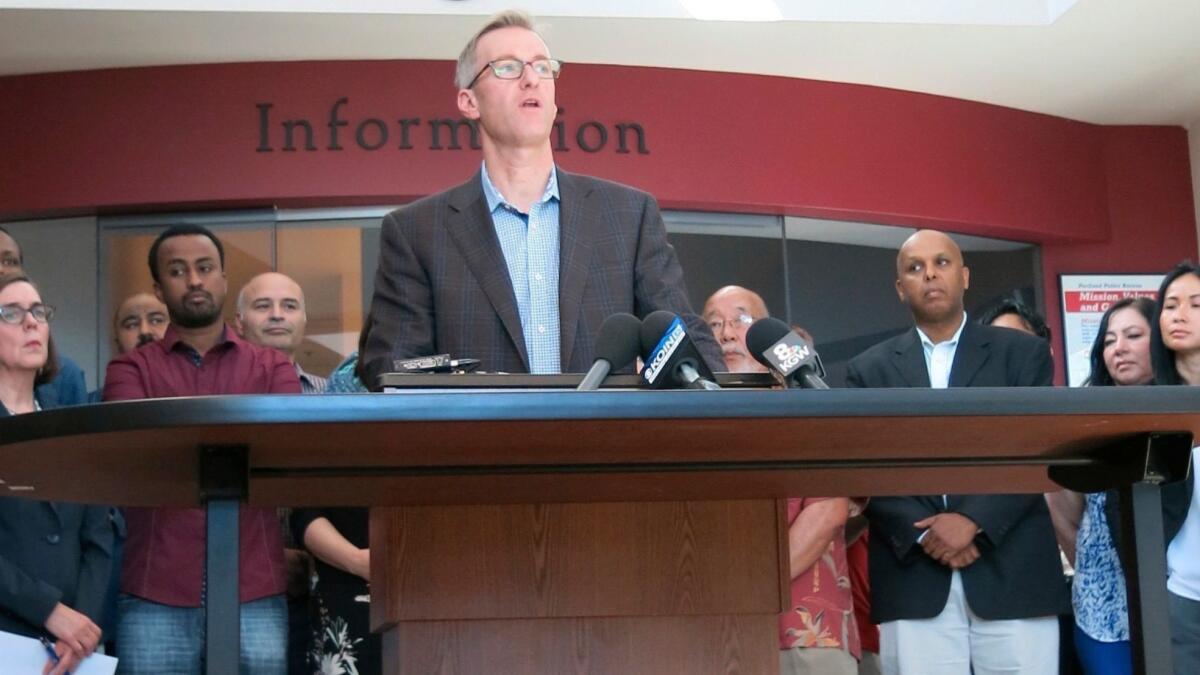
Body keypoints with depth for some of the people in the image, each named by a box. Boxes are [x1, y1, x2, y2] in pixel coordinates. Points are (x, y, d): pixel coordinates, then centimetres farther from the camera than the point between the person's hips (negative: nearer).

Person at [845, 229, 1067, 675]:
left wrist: (974, 521, -13)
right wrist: (925, 535, -11)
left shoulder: (1023, 353, 10)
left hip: (1012, 574, 0)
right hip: (913, 581, 1)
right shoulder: (868, 370, 13)